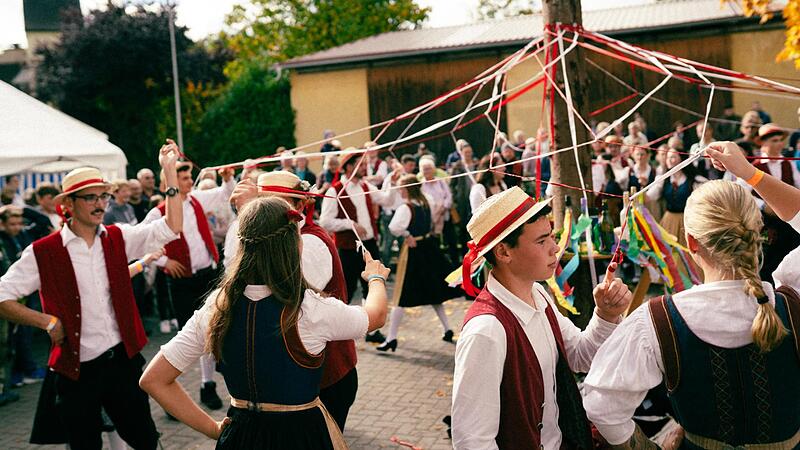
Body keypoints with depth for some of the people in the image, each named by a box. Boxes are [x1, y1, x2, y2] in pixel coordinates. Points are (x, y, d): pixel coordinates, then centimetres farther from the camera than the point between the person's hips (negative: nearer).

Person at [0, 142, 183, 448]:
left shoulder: (118, 239, 3)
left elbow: (171, 228, -7)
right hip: (76, 370, -2)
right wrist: (47, 321, -11)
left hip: (123, 360, 3)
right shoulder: (43, 252, -6)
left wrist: (169, 171, -13)